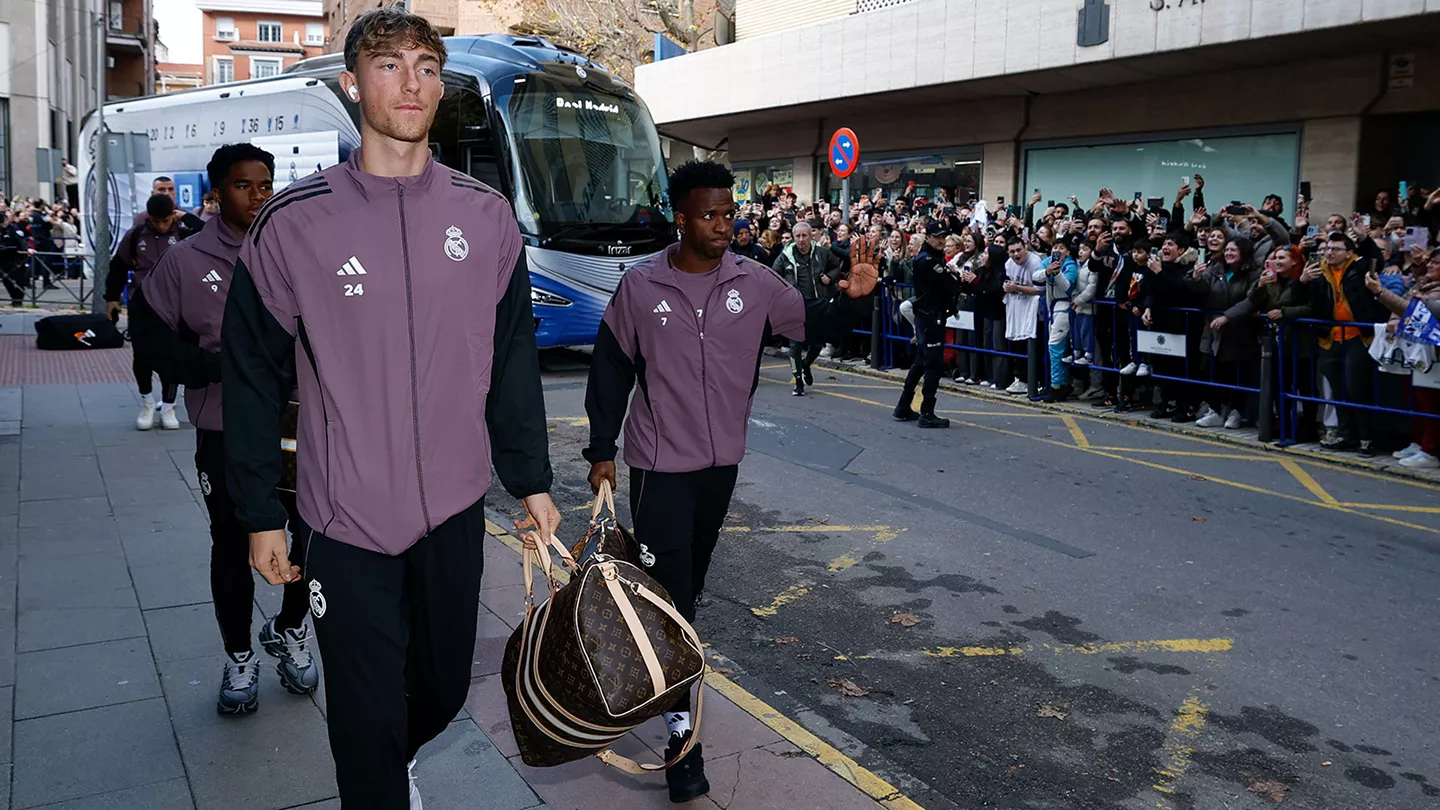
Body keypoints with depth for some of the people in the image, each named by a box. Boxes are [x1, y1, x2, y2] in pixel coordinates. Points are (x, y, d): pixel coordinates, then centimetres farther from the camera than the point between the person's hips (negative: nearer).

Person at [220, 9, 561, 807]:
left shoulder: (485, 216, 1)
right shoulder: (294, 223, -7)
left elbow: (513, 360, 6)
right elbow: (253, 376, -2)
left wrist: (531, 481, 6)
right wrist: (260, 515, -1)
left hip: (456, 509, 3)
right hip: (346, 520, -3)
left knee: (444, 688, 18)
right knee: (368, 717, 6)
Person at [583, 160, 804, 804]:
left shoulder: (754, 283, -2)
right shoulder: (640, 286, -7)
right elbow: (610, 371, 0)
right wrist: (601, 451, 1)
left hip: (722, 461, 3)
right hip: (659, 465, -3)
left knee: (691, 581, 18)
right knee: (668, 590, -4)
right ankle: (680, 727, 2)